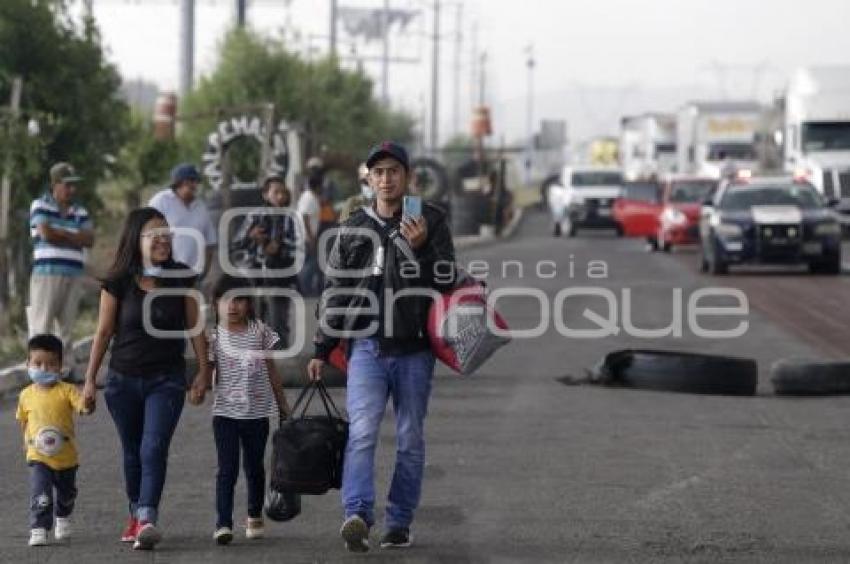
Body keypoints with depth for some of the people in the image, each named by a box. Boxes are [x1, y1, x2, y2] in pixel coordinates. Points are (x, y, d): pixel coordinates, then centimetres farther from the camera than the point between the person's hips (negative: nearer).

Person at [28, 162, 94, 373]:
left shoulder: (80, 212, 17)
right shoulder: (40, 206, 3)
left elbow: (89, 240, 4)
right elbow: (46, 233, -13)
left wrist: (60, 233, -6)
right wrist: (73, 236, 1)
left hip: (74, 276, 5)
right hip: (47, 273, -5)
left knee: (66, 325, 5)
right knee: (42, 324, -8)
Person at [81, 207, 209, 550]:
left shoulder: (181, 279, -2)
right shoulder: (118, 283, -5)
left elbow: (194, 327, 4)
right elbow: (104, 332, 1)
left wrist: (204, 371, 3)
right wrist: (89, 380, 2)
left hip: (166, 380, -1)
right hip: (124, 380, 1)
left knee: (154, 448, -16)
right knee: (132, 452, 13)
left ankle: (147, 521, -25)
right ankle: (136, 514, 29)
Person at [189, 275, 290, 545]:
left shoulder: (260, 332, 2)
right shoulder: (214, 337, -3)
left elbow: (271, 370, 9)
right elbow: (208, 373, -5)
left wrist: (282, 404, 12)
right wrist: (199, 389, -27)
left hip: (257, 412, 2)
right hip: (225, 412, -2)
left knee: (254, 466, 16)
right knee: (227, 468, -9)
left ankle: (255, 517, 34)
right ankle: (223, 523, -12)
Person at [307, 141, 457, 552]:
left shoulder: (431, 222, 3)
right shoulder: (353, 229, 10)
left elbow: (447, 281, -4)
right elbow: (334, 293, 15)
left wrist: (421, 248, -19)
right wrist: (321, 350, 13)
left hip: (414, 351, 0)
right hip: (367, 347, 1)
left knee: (410, 440, 5)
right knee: (362, 431, -16)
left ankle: (399, 522, 13)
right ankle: (358, 515, -27)